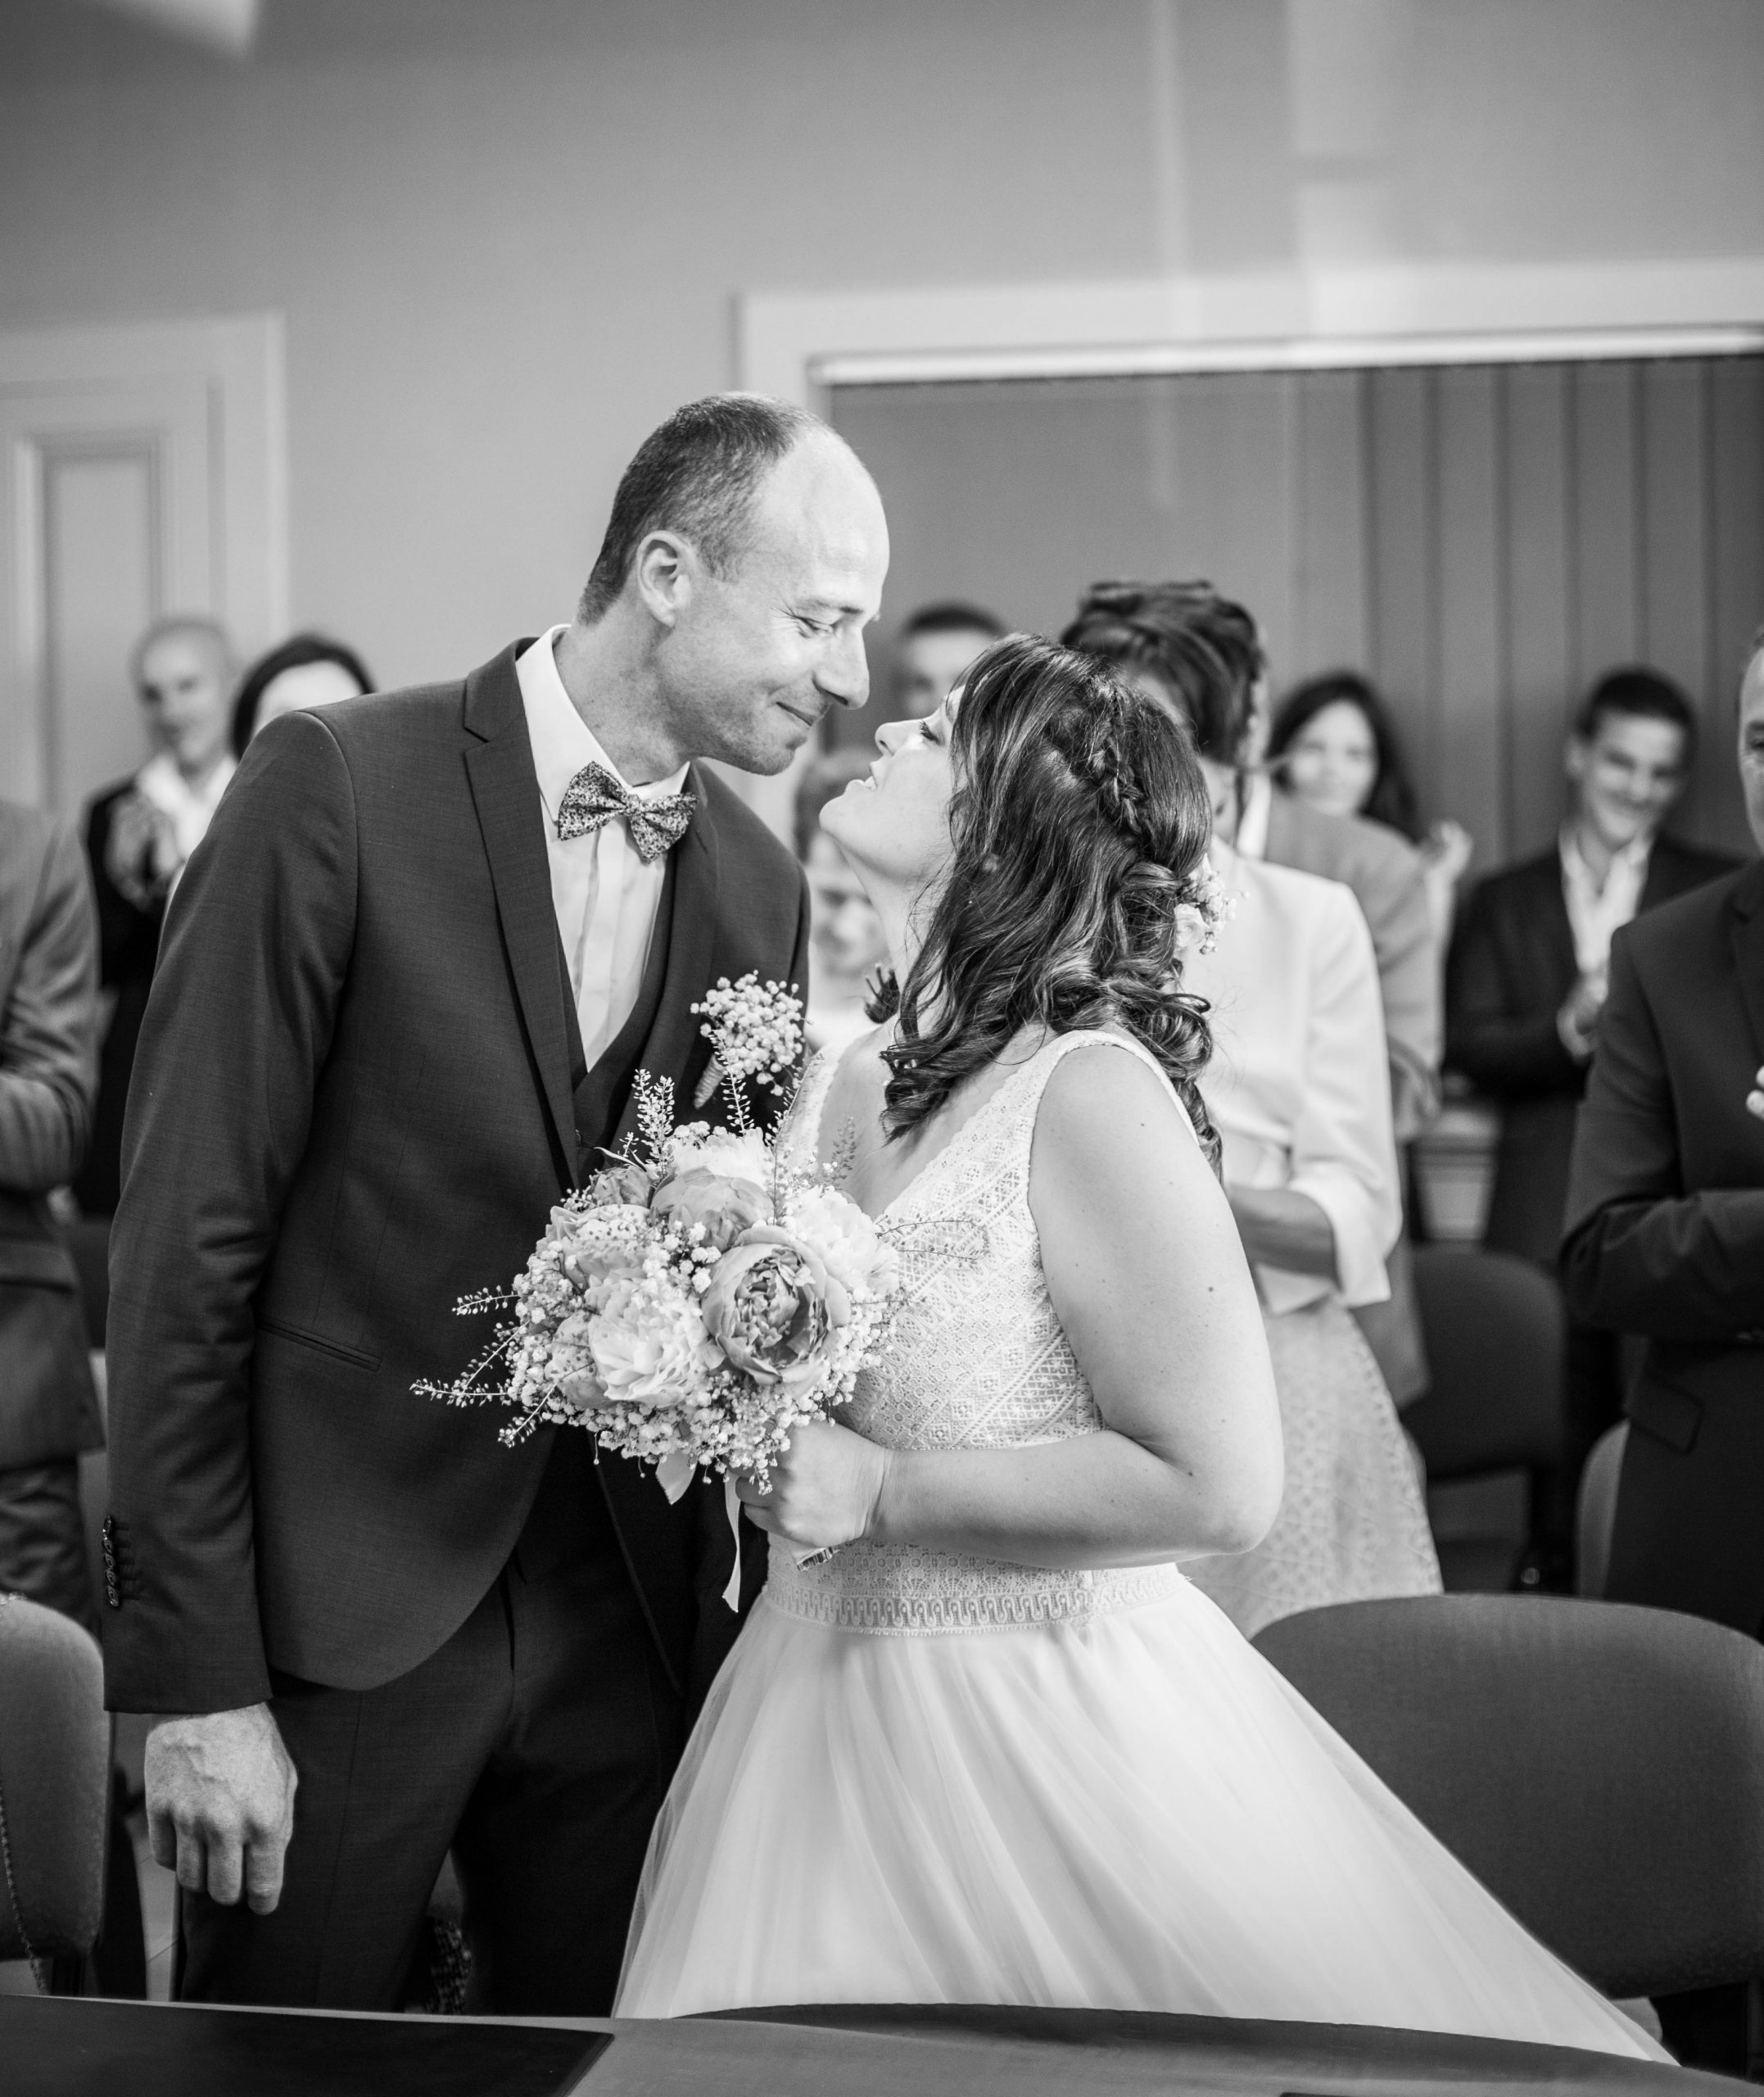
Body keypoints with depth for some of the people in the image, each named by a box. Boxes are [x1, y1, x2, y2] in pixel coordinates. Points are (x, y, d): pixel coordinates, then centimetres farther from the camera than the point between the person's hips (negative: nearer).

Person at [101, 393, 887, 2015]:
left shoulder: (760, 889, 7)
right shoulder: (340, 786, -10)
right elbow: (185, 1240, -10)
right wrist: (196, 1679, -13)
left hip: (630, 1623, 5)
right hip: (339, 1614, -5)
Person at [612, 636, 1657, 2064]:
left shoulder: (1089, 1094, -17)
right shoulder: (837, 1087, 5)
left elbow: (1217, 1489, -20)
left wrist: (877, 1492, -20)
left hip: (1035, 1719, -7)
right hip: (821, 1698, 7)